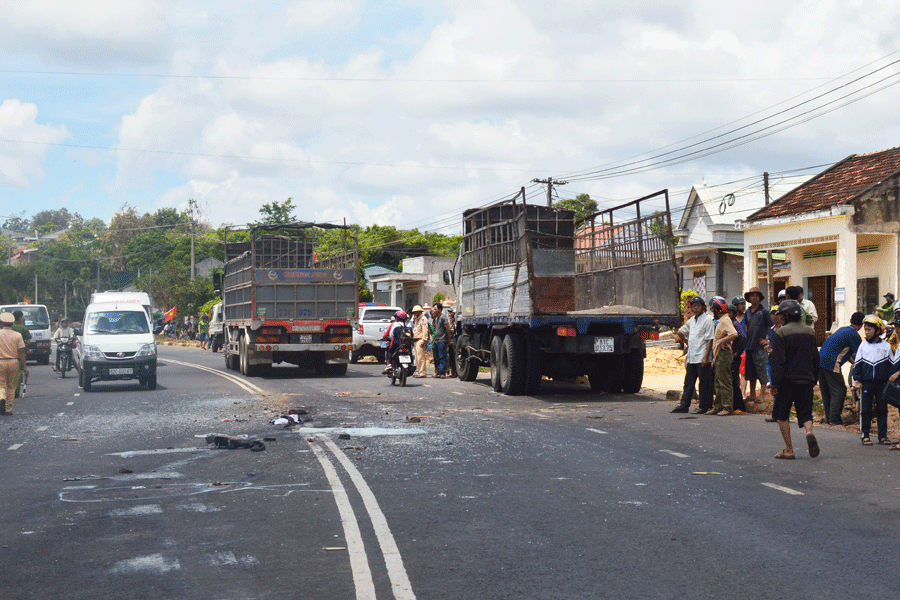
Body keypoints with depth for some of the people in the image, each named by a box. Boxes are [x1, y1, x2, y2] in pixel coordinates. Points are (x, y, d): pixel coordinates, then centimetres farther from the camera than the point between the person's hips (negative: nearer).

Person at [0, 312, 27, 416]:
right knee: (11, 387, 11)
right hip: (14, 362, 1)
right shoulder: (17, 335, -2)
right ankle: (8, 409, 13)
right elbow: (21, 352, -2)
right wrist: (24, 366, 2)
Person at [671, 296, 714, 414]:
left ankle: (703, 407, 3)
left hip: (702, 358, -7)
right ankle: (684, 405, 13)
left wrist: (706, 357, -17)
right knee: (688, 382, 9)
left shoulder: (708, 320, -7)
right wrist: (686, 342, 18)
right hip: (691, 358, 7)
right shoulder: (691, 320, 14)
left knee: (704, 383, -1)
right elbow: (680, 332, 30)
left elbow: (710, 340, -12)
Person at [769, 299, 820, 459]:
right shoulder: (810, 332, 10)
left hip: (788, 380, -4)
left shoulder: (781, 332, -9)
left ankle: (789, 450, 3)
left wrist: (775, 383, -10)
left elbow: (778, 360, -12)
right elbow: (816, 358, 16)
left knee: (782, 415, 7)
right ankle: (809, 432, -23)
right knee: (805, 412, 9)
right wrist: (814, 379, 24)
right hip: (806, 380, 5)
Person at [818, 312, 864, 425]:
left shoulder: (842, 330, 20)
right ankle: (834, 419, -4)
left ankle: (828, 417, 22)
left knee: (826, 391, 15)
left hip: (820, 360, 9)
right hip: (831, 364, -9)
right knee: (839, 391, -1)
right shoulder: (854, 335, -7)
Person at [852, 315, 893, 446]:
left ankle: (883, 435, 11)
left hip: (882, 383, 0)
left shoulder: (886, 346, 4)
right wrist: (857, 380, 1)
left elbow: (891, 365, 9)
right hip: (866, 383, 0)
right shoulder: (863, 345, 6)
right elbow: (857, 364, 8)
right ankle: (865, 435, 8)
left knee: (882, 410, 3)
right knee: (865, 410, 1)